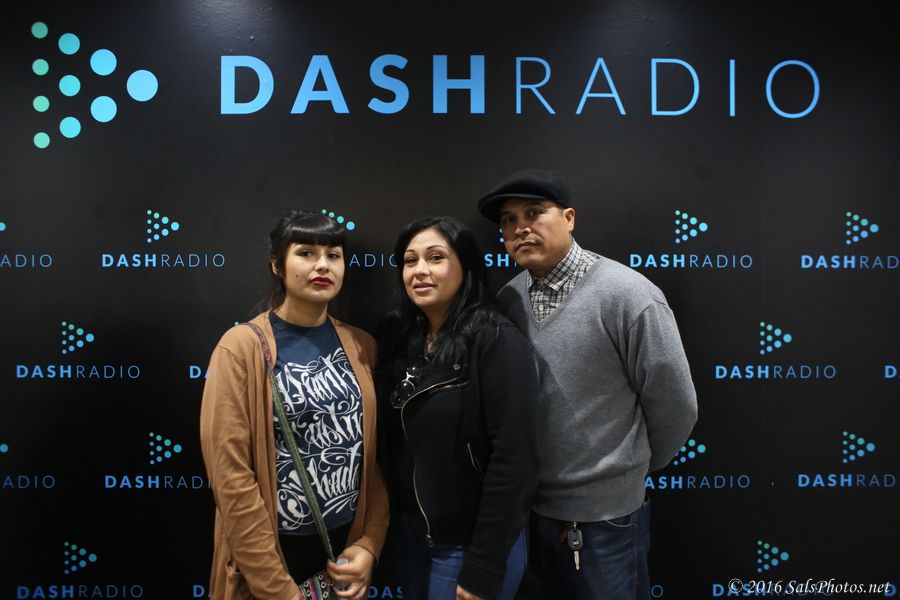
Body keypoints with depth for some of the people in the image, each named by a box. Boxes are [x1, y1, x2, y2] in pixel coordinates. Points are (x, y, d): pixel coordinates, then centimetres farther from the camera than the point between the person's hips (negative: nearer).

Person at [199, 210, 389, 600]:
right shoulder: (242, 347, -11)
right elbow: (230, 475, -15)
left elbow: (378, 455, 4)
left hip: (347, 550, 4)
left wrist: (370, 544, -4)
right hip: (273, 554, -4)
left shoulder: (361, 346, 1)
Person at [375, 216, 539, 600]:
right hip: (408, 531, 6)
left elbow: (514, 460, -20)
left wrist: (483, 568, -17)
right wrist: (398, 519, 3)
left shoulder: (496, 341, -18)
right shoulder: (399, 337, 0)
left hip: (469, 542, -6)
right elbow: (395, 442, 5)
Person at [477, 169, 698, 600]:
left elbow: (674, 406, -10)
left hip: (602, 517, -5)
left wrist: (630, 470, 3)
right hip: (523, 506, 5)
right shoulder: (508, 298, -1)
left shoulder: (626, 294, -18)